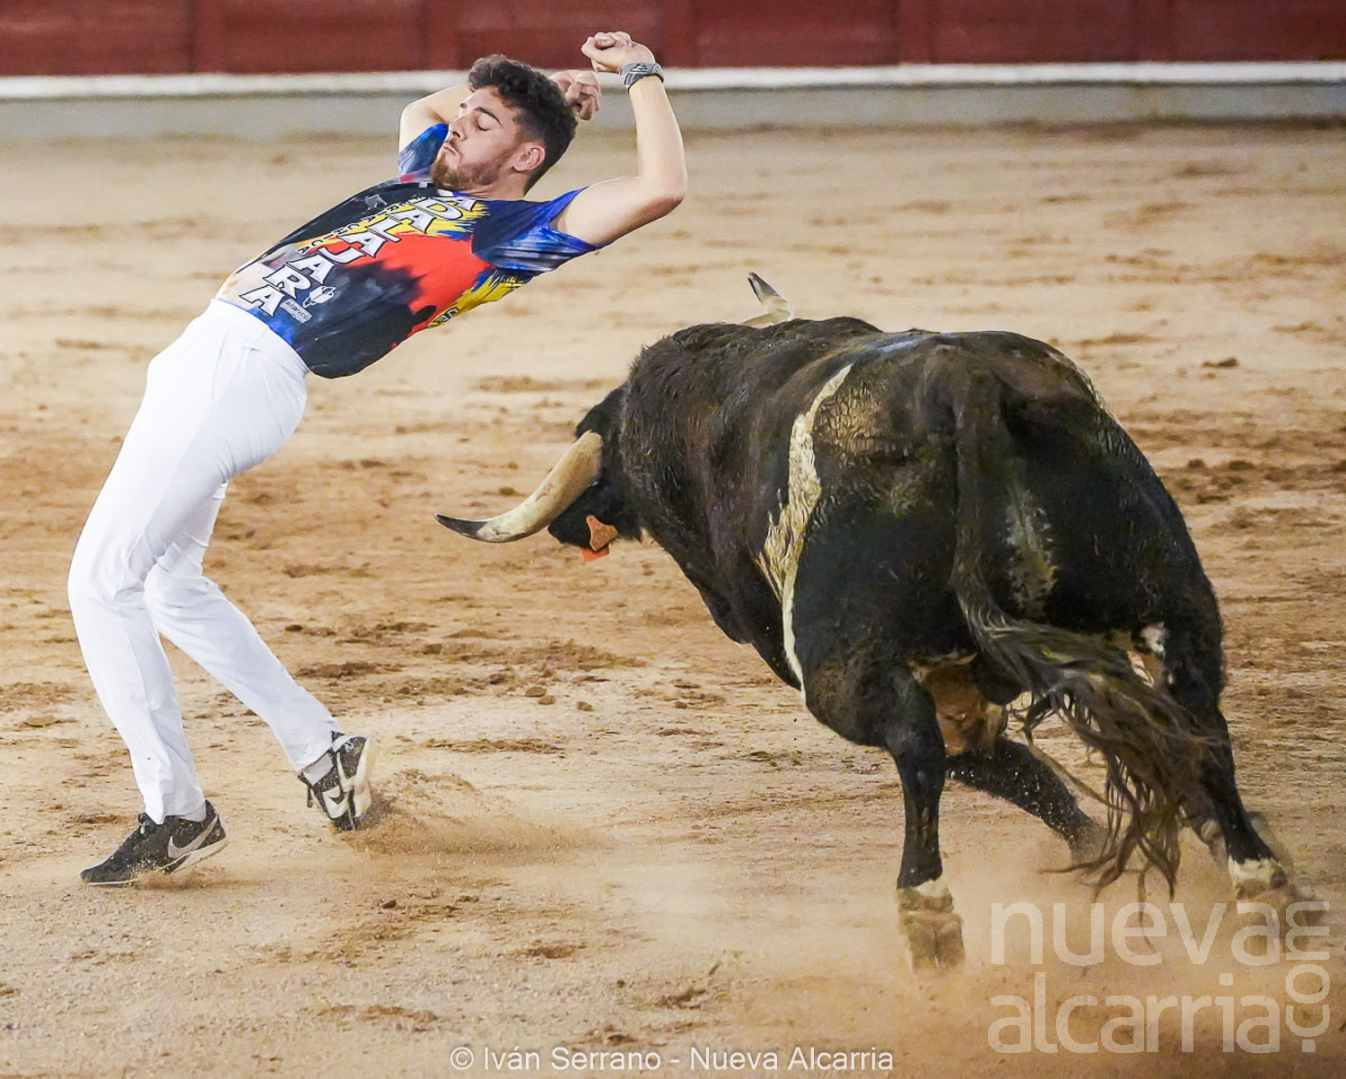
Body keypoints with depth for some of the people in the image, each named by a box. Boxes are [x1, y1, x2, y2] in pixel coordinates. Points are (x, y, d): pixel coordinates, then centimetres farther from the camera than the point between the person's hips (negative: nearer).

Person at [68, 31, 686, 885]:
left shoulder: (522, 230, -3)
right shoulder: (425, 182, 21)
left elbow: (661, 188, -12)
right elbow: (420, 109, 44)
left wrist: (642, 72, -2)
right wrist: (529, 87, 29)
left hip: (252, 373, -9)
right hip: (211, 350, 9)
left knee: (104, 581, -11)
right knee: (169, 586, 20)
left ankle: (177, 815, -5)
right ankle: (322, 748, 26)